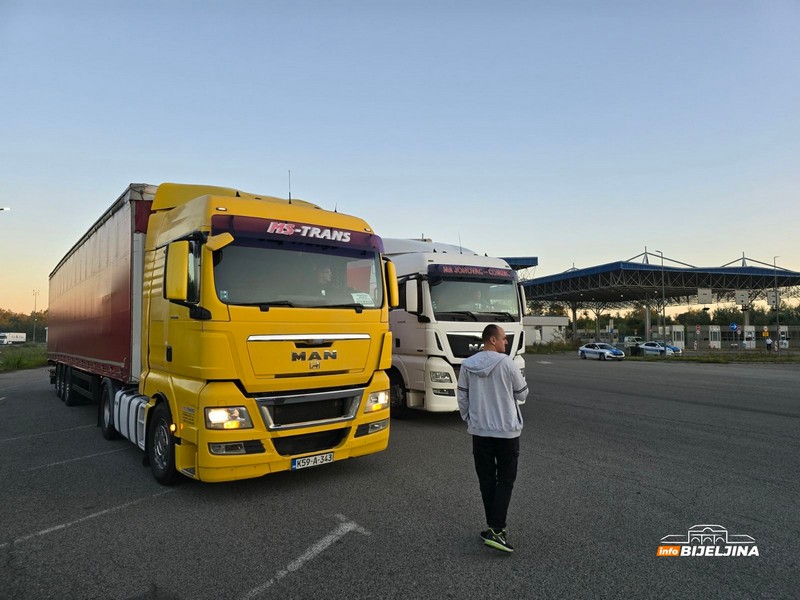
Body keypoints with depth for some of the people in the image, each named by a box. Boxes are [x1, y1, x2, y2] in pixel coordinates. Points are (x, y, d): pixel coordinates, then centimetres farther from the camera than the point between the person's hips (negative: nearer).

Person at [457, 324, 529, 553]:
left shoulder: (467, 365, -1)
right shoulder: (507, 363, -13)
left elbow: (462, 399, 4)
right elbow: (522, 394, -2)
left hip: (479, 431, 4)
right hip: (507, 431, -3)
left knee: (486, 480, 13)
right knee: (505, 480, 5)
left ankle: (494, 527, 22)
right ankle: (496, 530, -2)